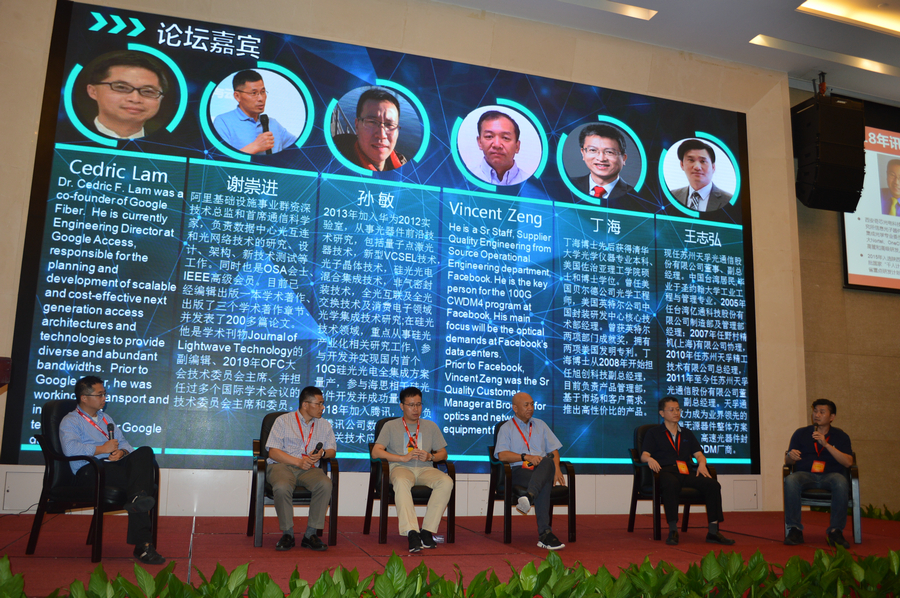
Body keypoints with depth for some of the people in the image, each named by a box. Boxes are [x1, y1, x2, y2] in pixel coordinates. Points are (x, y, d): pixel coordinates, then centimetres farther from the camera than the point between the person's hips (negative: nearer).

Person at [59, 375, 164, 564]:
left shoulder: (106, 418, 32)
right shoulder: (70, 421, 7)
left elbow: (123, 442, 23)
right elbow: (70, 448, -15)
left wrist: (122, 452, -2)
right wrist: (102, 449, -12)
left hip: (114, 466, 6)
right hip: (89, 471, -6)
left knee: (145, 452, -27)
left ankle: (137, 498, -48)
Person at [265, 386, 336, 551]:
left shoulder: (324, 425, 19)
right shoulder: (283, 420, 7)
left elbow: (332, 450, 15)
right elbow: (273, 452, -1)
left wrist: (322, 453, -9)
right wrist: (298, 462, -12)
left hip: (309, 469, 3)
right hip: (281, 465, -3)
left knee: (325, 484, -30)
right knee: (282, 487, -37)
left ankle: (311, 534, -20)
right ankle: (287, 534, -16)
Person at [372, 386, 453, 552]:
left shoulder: (431, 426, 22)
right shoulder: (390, 426, 13)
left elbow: (443, 453, 19)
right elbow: (376, 452, 0)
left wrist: (430, 456, -5)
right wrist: (403, 457, -11)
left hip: (425, 469, 3)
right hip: (401, 468, -2)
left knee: (447, 481, -30)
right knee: (401, 482, -39)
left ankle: (427, 531, -29)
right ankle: (411, 533, -44)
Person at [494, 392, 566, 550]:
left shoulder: (540, 425, 27)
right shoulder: (506, 428, 13)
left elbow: (554, 451, 19)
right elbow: (502, 455, -3)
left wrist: (557, 469, -2)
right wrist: (526, 457, -16)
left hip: (543, 470, 3)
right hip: (519, 472, -3)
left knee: (548, 460, -37)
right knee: (544, 484, -38)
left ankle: (529, 497, -60)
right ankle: (544, 533, -48)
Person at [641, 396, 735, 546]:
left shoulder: (687, 434, 30)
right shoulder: (653, 433, 17)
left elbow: (699, 454, 20)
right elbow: (644, 455, 4)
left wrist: (701, 463, -3)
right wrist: (650, 459, -21)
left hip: (685, 473, 4)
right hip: (664, 472, -4)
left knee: (713, 485, -23)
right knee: (672, 484, -40)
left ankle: (713, 531, -21)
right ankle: (673, 530, -36)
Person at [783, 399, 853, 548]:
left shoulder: (840, 436, 13)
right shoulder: (801, 434, 15)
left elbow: (848, 462, -4)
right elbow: (787, 461, 10)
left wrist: (826, 444, -13)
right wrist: (790, 456, -15)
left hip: (830, 475, 0)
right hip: (805, 474, 0)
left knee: (841, 482, -37)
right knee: (790, 481, -35)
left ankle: (836, 531, -27)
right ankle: (794, 530, -30)